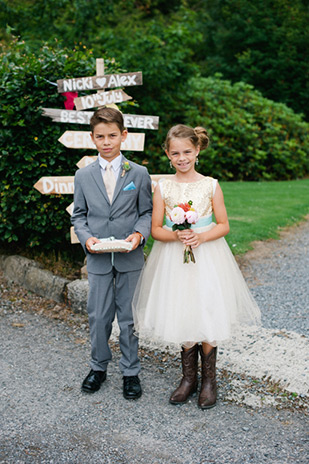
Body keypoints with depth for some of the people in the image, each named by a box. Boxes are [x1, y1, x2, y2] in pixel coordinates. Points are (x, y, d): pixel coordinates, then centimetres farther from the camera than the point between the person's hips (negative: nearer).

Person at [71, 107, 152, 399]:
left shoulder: (138, 174, 1)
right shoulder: (83, 176, 4)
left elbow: (146, 212, 3)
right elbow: (78, 215, 8)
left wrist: (139, 234, -16)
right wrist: (86, 237, -10)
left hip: (130, 258, -1)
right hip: (98, 258, 1)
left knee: (128, 316, 8)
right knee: (98, 315, 10)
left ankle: (130, 371, 23)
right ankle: (99, 366, 30)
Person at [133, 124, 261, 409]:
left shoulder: (211, 185, -1)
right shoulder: (163, 188, 0)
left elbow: (224, 225, 1)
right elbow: (156, 229, 2)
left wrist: (201, 237, -16)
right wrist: (176, 236, -17)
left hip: (206, 257, -1)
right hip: (174, 260, 1)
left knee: (207, 317, -1)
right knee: (180, 318, 7)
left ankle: (209, 380, 19)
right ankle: (189, 377, 26)